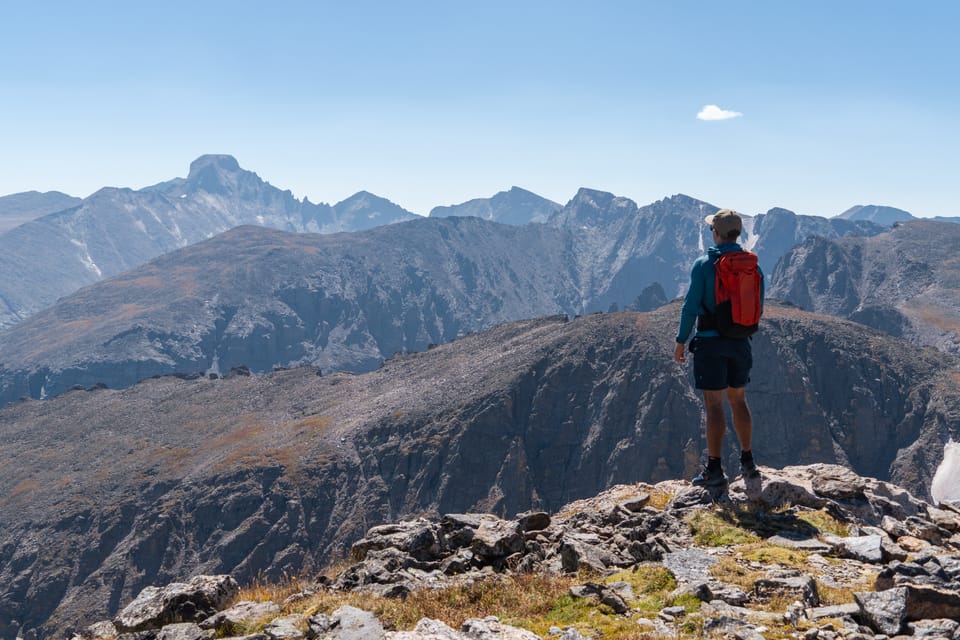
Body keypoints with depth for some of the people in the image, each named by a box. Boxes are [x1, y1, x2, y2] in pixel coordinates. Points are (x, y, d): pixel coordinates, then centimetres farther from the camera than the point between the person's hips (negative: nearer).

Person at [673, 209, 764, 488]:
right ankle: (748, 462, 22)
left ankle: (714, 470, -2)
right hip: (740, 342, 5)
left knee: (714, 405, -3)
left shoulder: (704, 264, -11)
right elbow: (758, 308, 7)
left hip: (710, 342, -5)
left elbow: (691, 306, -12)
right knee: (739, 401, 17)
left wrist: (680, 341, -4)